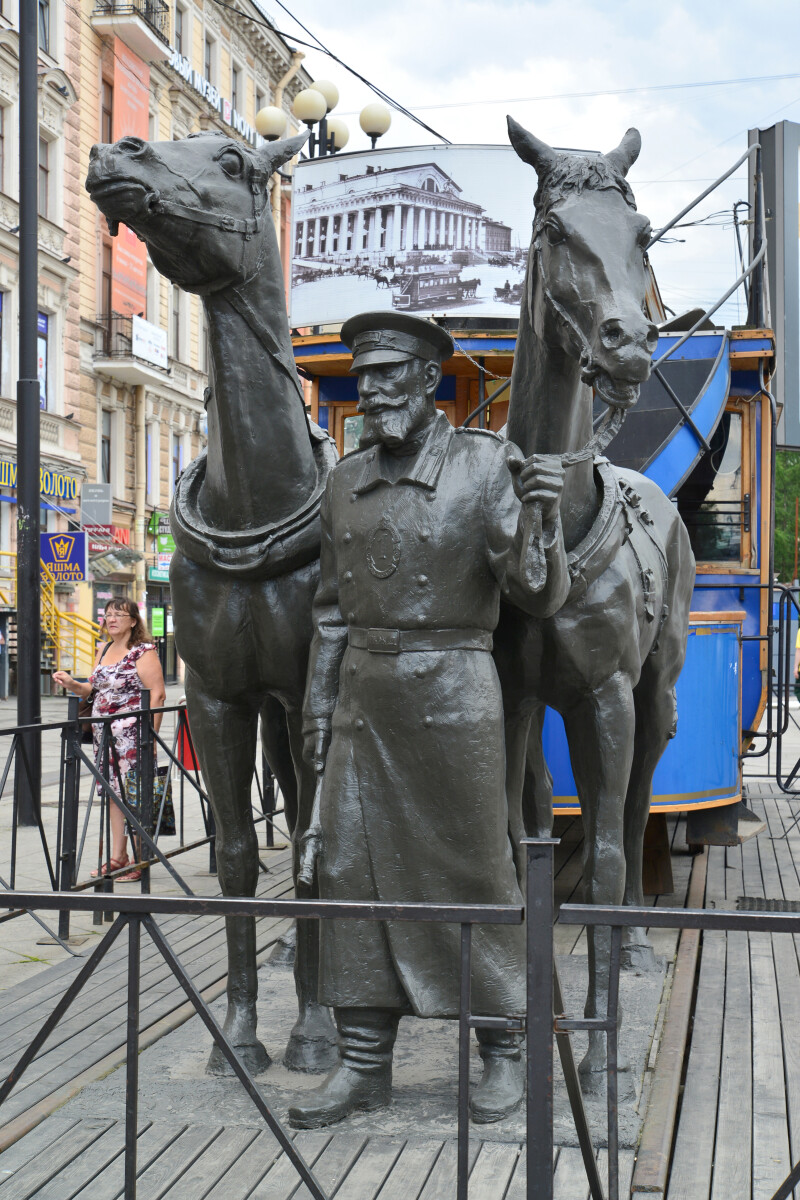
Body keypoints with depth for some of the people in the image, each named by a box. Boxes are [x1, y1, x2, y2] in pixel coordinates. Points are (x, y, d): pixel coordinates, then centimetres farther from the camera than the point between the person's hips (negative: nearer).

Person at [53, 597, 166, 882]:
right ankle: (117, 857, 17)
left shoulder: (143, 651, -7)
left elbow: (157, 694, -12)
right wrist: (72, 684, 2)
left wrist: (150, 735, -18)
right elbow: (95, 689, 22)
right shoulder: (103, 650, 16)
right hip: (104, 734, 8)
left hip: (132, 733, -8)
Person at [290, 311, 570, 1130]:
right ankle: (363, 1061, 14)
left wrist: (542, 517, -26)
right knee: (350, 867, 4)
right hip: (364, 693, 5)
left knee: (472, 865, 4)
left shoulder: (485, 465, -5)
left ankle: (503, 1051, 19)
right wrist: (317, 715, 13)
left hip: (452, 691, -5)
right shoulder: (346, 480, 9)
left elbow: (538, 595, -8)